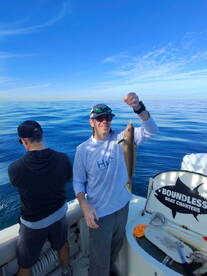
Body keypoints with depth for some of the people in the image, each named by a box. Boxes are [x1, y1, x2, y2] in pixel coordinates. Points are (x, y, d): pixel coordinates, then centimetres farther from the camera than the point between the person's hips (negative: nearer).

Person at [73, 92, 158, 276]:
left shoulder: (120, 139, -12)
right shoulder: (83, 149, -15)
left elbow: (151, 130, -20)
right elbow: (78, 181, -8)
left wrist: (138, 107, -35)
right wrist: (85, 206, -20)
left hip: (122, 205, 4)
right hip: (99, 212, -3)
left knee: (116, 244, 32)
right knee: (100, 259, 14)